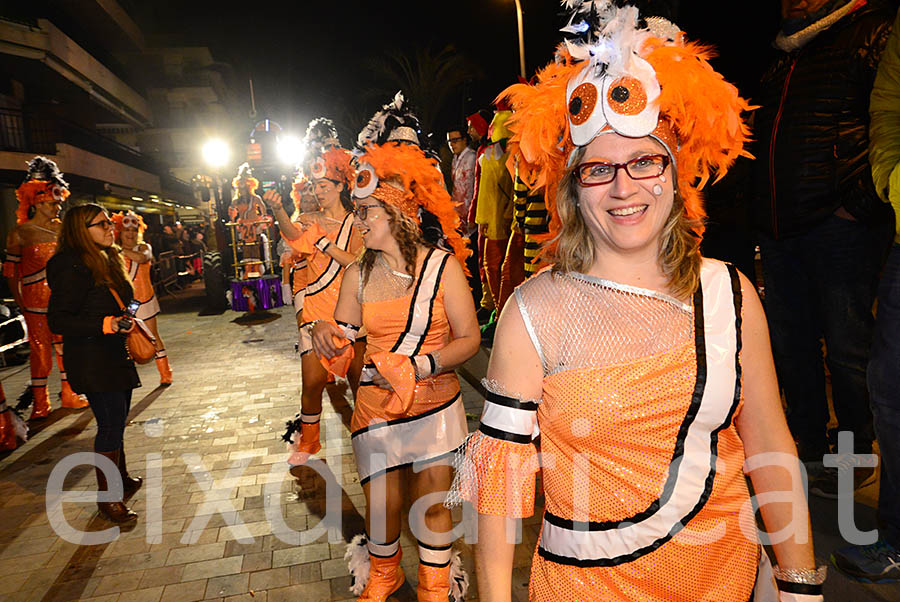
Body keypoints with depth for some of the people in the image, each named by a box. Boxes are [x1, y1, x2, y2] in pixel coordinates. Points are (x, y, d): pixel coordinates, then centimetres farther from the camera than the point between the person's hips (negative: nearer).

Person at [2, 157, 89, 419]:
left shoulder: (62, 229, 9)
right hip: (36, 301, -4)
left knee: (67, 345, 8)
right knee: (40, 349, 1)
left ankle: (69, 394, 22)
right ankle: (40, 403, 13)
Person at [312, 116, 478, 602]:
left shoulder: (442, 265, -11)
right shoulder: (358, 274, 0)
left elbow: (469, 339, -10)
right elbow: (343, 336, 11)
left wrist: (419, 366, -21)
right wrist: (326, 334, -12)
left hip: (434, 404, -2)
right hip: (375, 403, 3)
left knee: (432, 504, 11)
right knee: (381, 504, 14)